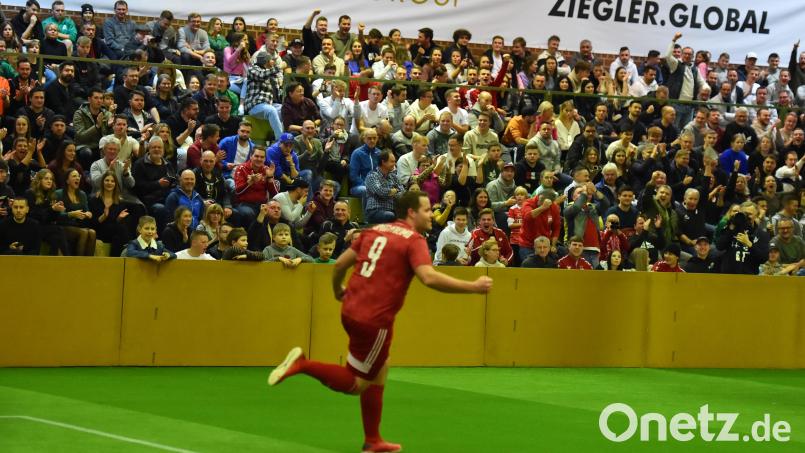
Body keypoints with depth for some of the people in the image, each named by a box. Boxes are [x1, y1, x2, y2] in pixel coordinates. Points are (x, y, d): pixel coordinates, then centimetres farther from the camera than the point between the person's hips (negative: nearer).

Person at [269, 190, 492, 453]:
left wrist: (338, 290, 33)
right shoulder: (414, 240, -9)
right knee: (356, 384, 5)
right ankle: (302, 365, -9)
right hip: (375, 320, -8)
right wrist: (474, 287, -20)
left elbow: (340, 264, 14)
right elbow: (429, 278, -25)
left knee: (379, 373, 21)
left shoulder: (375, 231, 12)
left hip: (351, 312, 8)